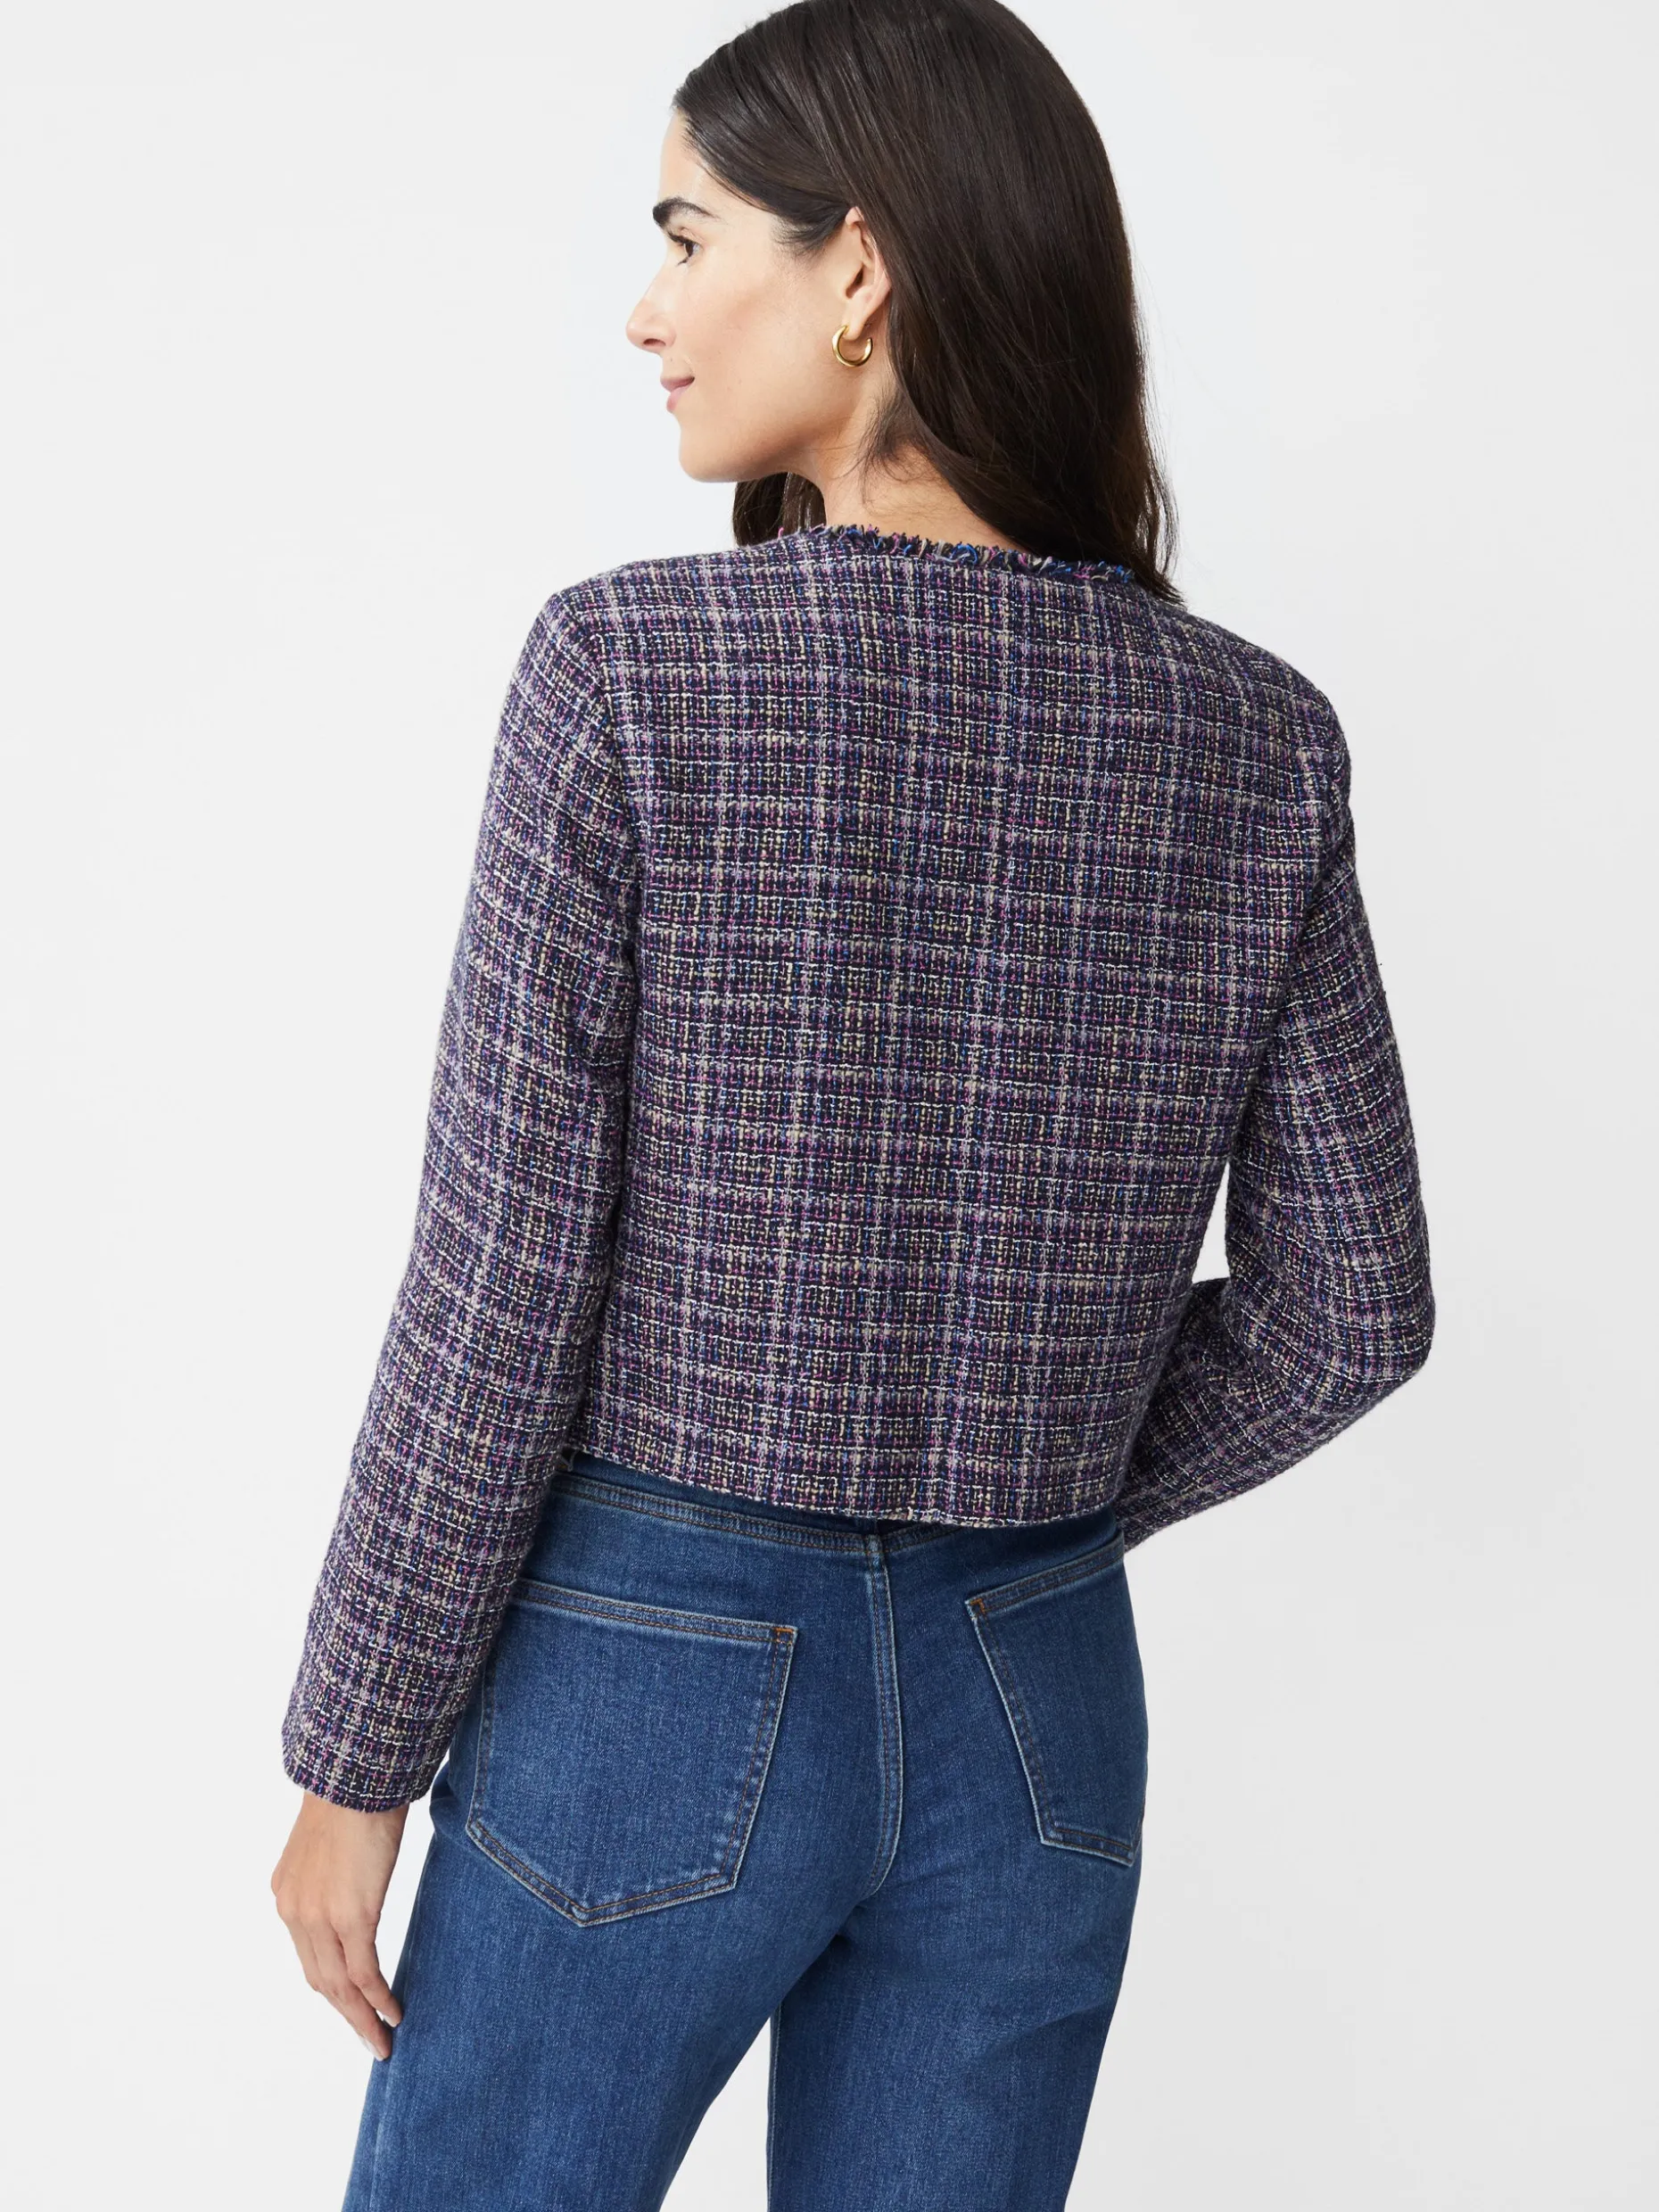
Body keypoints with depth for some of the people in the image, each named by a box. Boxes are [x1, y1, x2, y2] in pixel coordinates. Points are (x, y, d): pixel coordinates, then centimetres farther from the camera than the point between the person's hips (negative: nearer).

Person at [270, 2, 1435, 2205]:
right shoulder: (1258, 739, -4)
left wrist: (355, 1759, -4)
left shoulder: (631, 672, -17)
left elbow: (497, 1302, -16)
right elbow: (1351, 1298, 0)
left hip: (656, 1685, -3)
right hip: (1039, 1712, 4)